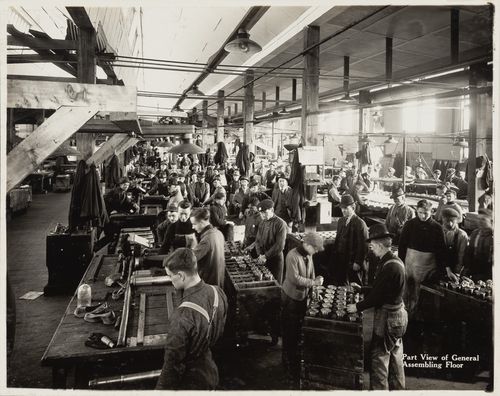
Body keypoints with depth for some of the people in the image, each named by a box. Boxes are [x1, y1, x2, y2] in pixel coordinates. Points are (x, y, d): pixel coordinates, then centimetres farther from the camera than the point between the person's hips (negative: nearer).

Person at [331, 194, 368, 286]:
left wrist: (358, 263, -15)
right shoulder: (341, 221, 11)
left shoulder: (360, 224, -12)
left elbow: (363, 245, -14)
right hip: (340, 261, 6)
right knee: (339, 285, 9)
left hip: (353, 263, -6)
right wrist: (334, 256, 10)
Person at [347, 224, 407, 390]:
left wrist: (358, 307, -14)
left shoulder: (390, 267, -27)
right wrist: (362, 289, 12)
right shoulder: (393, 261, 5)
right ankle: (397, 388, 38)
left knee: (379, 357, 3)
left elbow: (378, 296, -23)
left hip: (387, 318, -10)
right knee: (395, 355, 23)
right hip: (396, 314, 10)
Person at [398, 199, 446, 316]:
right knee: (408, 290, 5)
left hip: (428, 265, 0)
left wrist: (440, 267, -2)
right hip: (411, 262, 1)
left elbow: (441, 249, 1)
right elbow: (402, 245, 3)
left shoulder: (437, 227, -2)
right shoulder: (409, 224, -1)